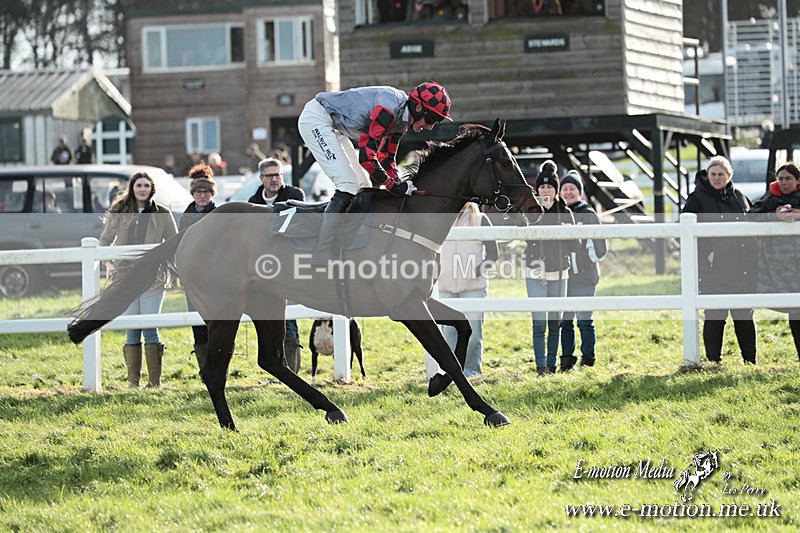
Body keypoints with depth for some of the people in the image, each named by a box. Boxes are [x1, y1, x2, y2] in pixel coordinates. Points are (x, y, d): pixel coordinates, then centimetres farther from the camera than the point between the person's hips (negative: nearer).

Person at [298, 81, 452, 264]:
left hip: (333, 126, 11)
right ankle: (321, 255, -21)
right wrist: (393, 185, -23)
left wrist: (399, 186, -1)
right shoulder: (389, 107, -28)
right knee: (348, 185, -19)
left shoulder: (402, 119, 4)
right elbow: (366, 156, -30)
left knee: (362, 186, 11)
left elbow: (386, 158, 12)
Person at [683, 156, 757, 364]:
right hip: (713, 268, -4)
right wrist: (706, 253, -15)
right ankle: (713, 361, 4)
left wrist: (751, 259, 11)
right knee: (715, 316, -2)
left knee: (745, 315, 7)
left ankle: (751, 361, 13)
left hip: (742, 267, 4)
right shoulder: (697, 198, -1)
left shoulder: (738, 197, 13)